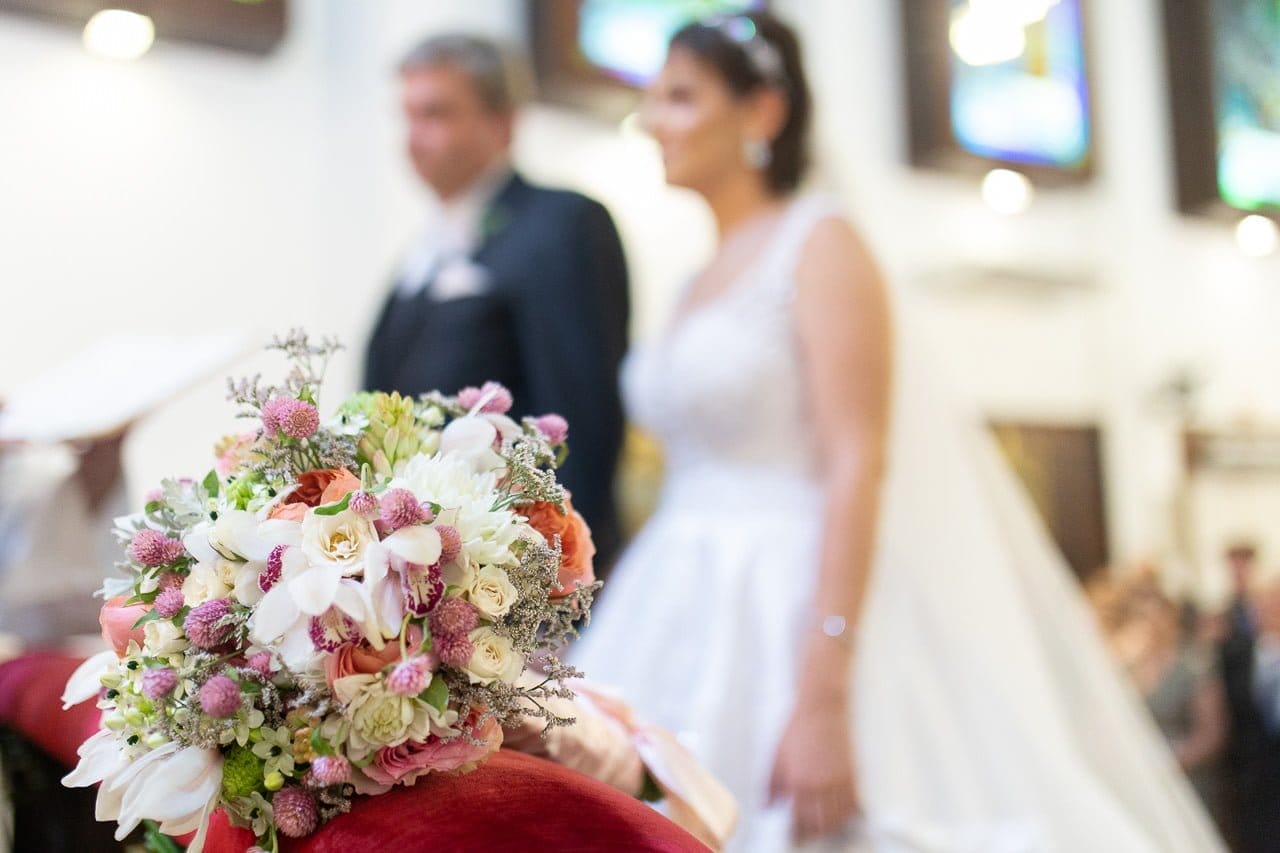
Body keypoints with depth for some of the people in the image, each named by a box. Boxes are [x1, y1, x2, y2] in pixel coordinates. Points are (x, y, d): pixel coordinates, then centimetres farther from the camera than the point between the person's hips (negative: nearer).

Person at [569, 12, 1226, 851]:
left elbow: (858, 467, -16)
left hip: (789, 612, -7)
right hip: (689, 616, 7)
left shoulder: (821, 244, -6)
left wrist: (823, 700, -23)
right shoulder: (701, 282, 16)